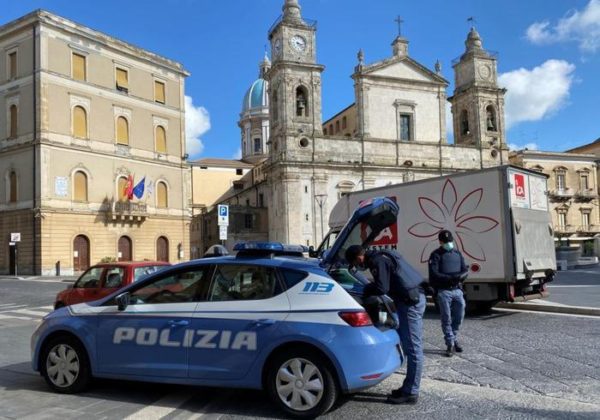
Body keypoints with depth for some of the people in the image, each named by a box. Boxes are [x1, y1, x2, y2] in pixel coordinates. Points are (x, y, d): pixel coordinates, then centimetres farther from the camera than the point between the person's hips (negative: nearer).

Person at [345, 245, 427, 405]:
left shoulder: (378, 261, -15)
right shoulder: (379, 256, 17)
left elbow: (381, 288, -20)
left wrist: (366, 289, -3)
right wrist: (370, 287, 10)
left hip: (411, 301, -11)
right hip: (410, 299, 11)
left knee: (413, 348, -5)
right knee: (409, 346, 14)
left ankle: (411, 393, 1)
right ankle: (408, 387, 22)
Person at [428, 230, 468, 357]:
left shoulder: (458, 253, 16)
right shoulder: (436, 255, -1)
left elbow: (465, 270, 10)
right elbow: (434, 274, -10)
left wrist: (460, 276, -13)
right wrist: (449, 278, -21)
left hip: (457, 290, 5)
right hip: (443, 291, -5)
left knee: (459, 317, 8)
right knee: (446, 319, -2)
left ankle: (454, 339, 27)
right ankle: (450, 344, 6)